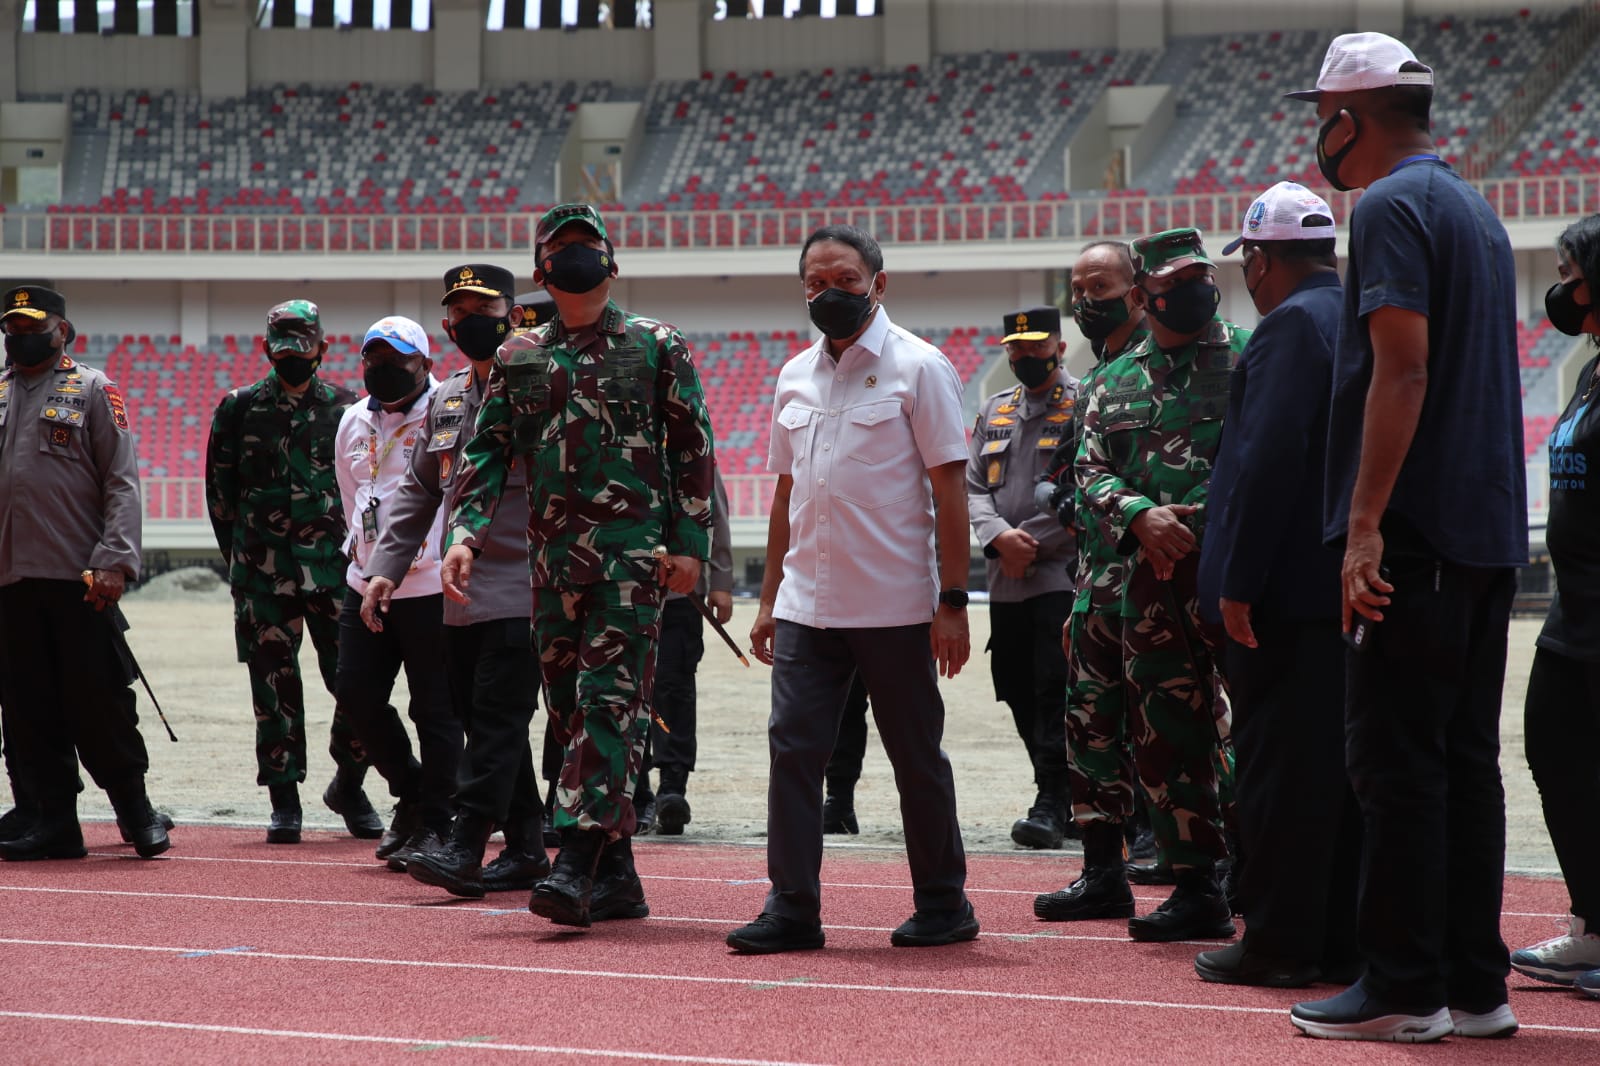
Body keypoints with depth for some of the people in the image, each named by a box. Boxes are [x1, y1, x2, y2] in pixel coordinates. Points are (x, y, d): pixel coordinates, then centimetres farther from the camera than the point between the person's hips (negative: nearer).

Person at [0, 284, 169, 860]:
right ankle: (48, 819, 10)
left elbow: (121, 481, -3)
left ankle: (135, 810, 9)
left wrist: (114, 561, -14)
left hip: (78, 575, -4)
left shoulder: (92, 390, 4)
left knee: (99, 700, -3)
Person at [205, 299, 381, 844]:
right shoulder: (239, 409, 6)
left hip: (335, 568, 0)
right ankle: (284, 801, 10)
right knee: (275, 686, 2)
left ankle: (348, 785, 17)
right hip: (265, 573, 0)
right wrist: (243, 560, 10)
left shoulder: (346, 407, 7)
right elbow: (221, 493, 11)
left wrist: (353, 551, 8)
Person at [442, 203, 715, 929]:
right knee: (569, 708, 5)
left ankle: (576, 862, -20)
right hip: (554, 557, 5)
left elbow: (693, 447, 3)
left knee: (610, 701, -14)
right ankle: (616, 874, 12)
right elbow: (487, 452, 9)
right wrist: (464, 534, -6)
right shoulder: (519, 358, 12)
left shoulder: (656, 346, 4)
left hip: (633, 549, -4)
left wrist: (689, 542, -5)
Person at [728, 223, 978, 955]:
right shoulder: (795, 376, 12)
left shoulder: (917, 367, -5)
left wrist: (952, 600, -12)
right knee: (792, 748, -2)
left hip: (895, 607, -5)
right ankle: (792, 908, 3)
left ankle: (943, 906, 16)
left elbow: (949, 489, -7)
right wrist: (769, 598, 13)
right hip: (807, 606, 5)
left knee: (917, 758, 4)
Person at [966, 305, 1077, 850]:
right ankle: (1072, 793, 18)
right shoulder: (994, 411, 17)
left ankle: (1052, 803, -9)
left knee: (1055, 689, -12)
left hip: (1062, 574, -6)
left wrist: (1029, 542, -11)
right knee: (1018, 691, 8)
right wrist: (999, 536, -9)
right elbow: (973, 486, 11)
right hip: (1005, 581, 6)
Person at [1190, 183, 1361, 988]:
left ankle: (1278, 942, 1)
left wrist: (1238, 581, -18)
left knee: (1276, 767, -3)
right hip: (1351, 586, 9)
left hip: (1288, 591, -9)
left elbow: (1269, 459, -21)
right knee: (1339, 762, 11)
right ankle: (1340, 939, 15)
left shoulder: (1292, 325, -13)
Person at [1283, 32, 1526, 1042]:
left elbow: (1403, 367, -18)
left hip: (1416, 539, -9)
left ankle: (1403, 988, -4)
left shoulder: (1392, 208, -9)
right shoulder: (1476, 210, 20)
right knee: (1467, 760, 10)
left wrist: (1365, 524, -21)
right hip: (1490, 536, 9)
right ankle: (1475, 984, 12)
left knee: (1398, 763, -6)